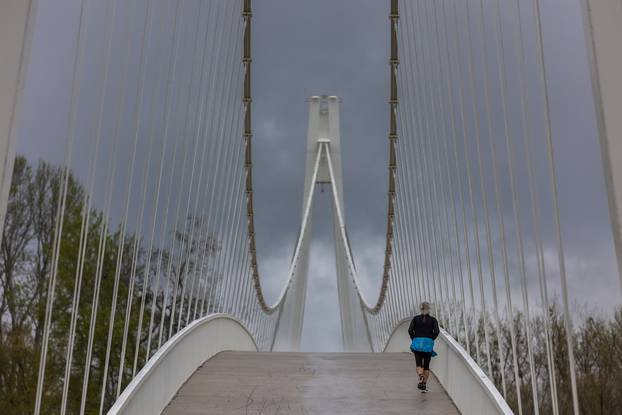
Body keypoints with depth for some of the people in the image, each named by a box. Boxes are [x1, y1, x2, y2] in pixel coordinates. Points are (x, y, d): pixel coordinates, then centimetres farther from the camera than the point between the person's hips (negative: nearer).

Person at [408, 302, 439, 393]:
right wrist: (431, 340, 6)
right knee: (426, 365, 11)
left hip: (417, 342, 0)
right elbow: (436, 332, -9)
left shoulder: (415, 319, 7)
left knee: (419, 364, 7)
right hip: (428, 343, 0)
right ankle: (424, 385, 9)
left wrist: (414, 340, 9)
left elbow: (410, 330, -4)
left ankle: (421, 377, -23)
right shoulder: (433, 320, 5)